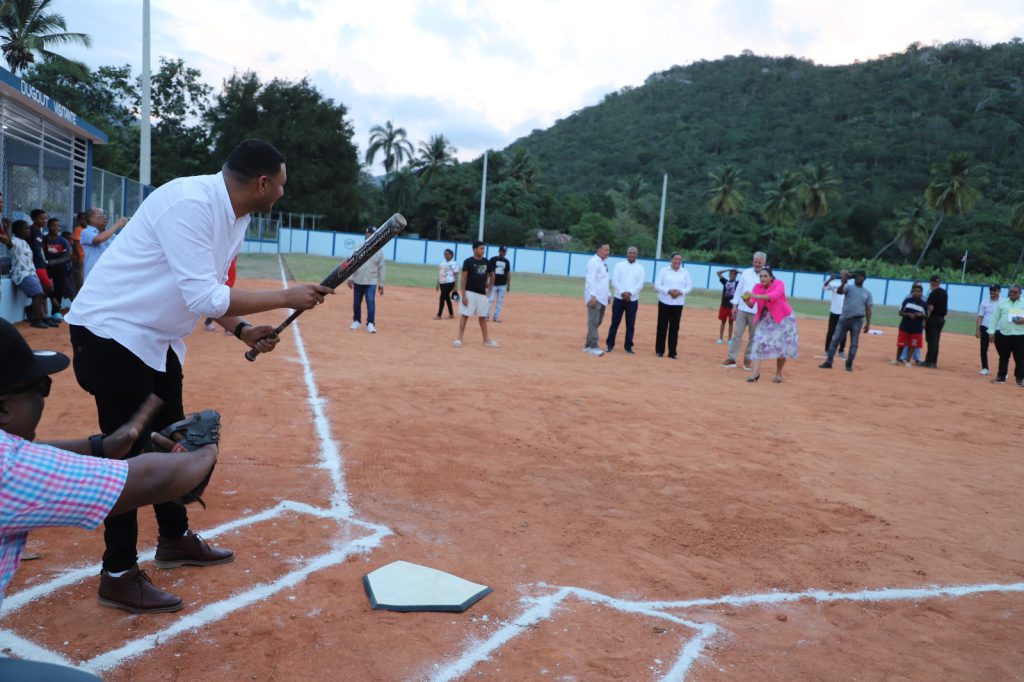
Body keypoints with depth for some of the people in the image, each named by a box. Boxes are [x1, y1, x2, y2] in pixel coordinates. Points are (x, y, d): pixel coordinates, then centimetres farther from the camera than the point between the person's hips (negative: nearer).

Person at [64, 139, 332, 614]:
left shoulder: (235, 217, 3)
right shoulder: (189, 202, -26)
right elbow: (202, 297, -31)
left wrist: (242, 330, -6)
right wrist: (286, 298, -26)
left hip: (158, 339, 10)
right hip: (112, 331, -10)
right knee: (129, 452, -4)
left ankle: (175, 539, 36)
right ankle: (118, 576, 10)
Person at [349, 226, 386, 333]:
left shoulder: (379, 250, 1)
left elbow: (381, 267, 4)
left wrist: (381, 283, 2)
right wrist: (350, 278, -4)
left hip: (371, 282, -1)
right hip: (358, 281, 2)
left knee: (371, 302, -14)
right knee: (356, 302, 9)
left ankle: (370, 324, -11)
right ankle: (357, 321, 26)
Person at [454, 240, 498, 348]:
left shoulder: (486, 262, 7)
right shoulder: (468, 262, -8)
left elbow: (492, 276, 22)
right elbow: (464, 278, -10)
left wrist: (489, 289, 15)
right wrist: (463, 295, -15)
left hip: (482, 294, 5)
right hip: (470, 293, -5)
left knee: (483, 316, 11)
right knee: (465, 315, -2)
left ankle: (486, 339, 18)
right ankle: (459, 338, 3)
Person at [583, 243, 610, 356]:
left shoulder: (603, 263, 18)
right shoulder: (593, 262, -11)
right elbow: (590, 280, -19)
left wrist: (608, 294, 20)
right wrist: (593, 296, -25)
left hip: (602, 298, 9)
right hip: (594, 298, -9)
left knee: (597, 322, 10)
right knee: (593, 322, -9)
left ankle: (588, 345, 16)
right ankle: (593, 347, -9)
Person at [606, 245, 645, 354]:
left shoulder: (640, 268, 6)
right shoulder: (619, 266, 4)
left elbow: (640, 284, -4)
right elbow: (614, 281, -5)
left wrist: (630, 293, -19)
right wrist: (622, 293, -18)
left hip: (633, 300, 1)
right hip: (619, 299, -1)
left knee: (630, 324, 3)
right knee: (615, 323, 2)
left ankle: (628, 346, 12)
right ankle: (610, 344, 11)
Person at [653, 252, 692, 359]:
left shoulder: (685, 272, 6)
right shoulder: (664, 270, 0)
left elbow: (690, 286, 5)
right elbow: (657, 285, -5)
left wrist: (680, 292, -14)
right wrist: (668, 291, -18)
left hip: (678, 304, 2)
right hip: (664, 302, -1)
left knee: (674, 328, 2)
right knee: (662, 327, 2)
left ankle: (672, 352, 7)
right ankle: (659, 351, 11)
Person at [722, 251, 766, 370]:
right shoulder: (746, 273, 7)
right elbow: (739, 289, 10)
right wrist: (735, 305, 6)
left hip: (756, 311, -2)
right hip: (742, 309, 2)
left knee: (753, 337, 6)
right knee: (737, 334, 2)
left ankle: (747, 360, 15)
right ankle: (731, 358, 7)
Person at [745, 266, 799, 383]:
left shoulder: (779, 284, -18)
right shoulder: (757, 287, -6)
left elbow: (774, 296, -39)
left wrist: (756, 296, -49)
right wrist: (747, 300, -41)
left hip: (783, 318, -3)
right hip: (765, 318, 3)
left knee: (782, 345, 1)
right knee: (759, 342, -11)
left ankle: (778, 373, 17)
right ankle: (756, 372, -14)